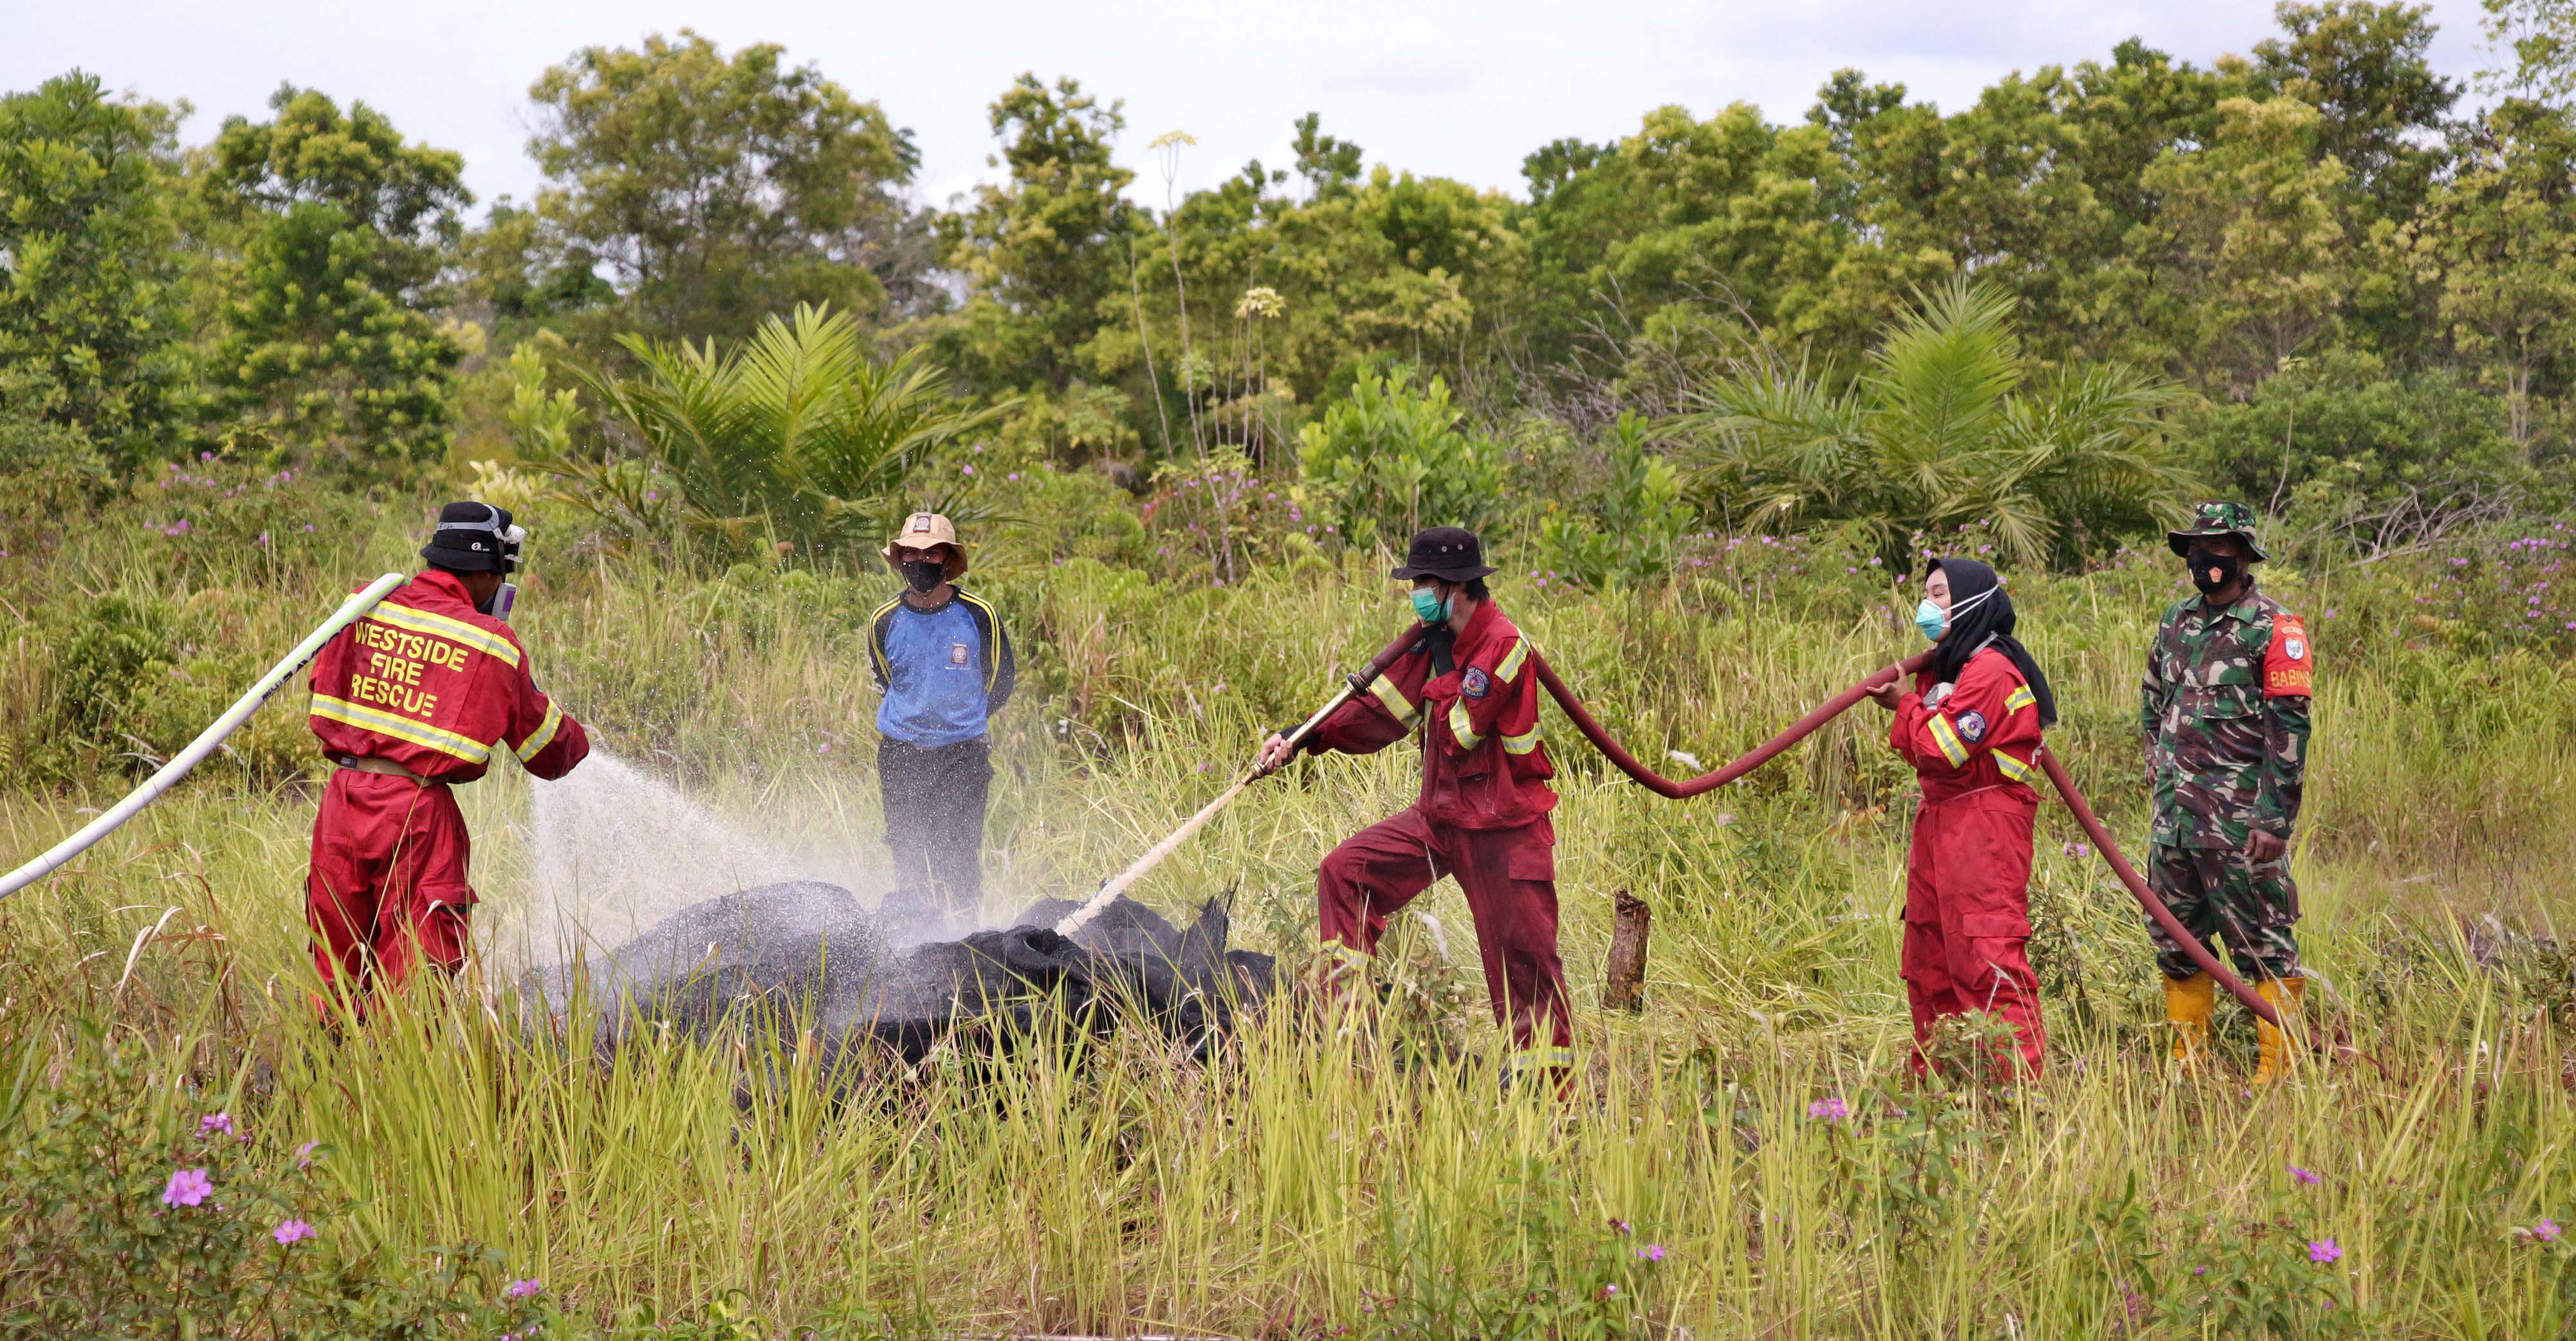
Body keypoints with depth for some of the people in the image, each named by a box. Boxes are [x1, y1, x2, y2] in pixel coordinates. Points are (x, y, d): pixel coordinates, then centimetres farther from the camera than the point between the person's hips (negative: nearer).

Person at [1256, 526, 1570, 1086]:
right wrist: (1305, 738, -5)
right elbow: (1380, 712, 5)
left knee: (1521, 949, -6)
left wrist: (1446, 669, -11)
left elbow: (1458, 732, -22)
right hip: (1440, 814, 8)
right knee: (1345, 872, 4)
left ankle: (1549, 1078, 4)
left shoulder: (1504, 647, -19)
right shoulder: (1437, 640, 6)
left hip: (1502, 828, -8)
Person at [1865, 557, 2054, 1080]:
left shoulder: (1990, 669, -14)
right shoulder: (1943, 667, 18)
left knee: (1986, 956, -15)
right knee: (1928, 960, 14)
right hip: (1939, 821, 10)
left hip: (1984, 823, -10)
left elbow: (1942, 748, -20)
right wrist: (1903, 704, 0)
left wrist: (1907, 705, -3)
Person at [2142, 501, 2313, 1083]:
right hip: (2175, 815, 7)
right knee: (2176, 941, 12)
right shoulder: (2175, 621, 13)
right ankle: (2186, 1065, 23)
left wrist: (2273, 817, -17)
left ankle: (2278, 1069, 2)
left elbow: (2290, 727, -13)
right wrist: (2159, 765, 14)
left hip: (2241, 819, -7)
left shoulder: (2274, 629, -8)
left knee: (2263, 945, -3)